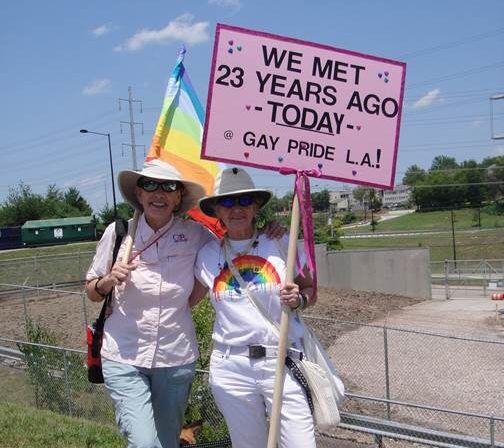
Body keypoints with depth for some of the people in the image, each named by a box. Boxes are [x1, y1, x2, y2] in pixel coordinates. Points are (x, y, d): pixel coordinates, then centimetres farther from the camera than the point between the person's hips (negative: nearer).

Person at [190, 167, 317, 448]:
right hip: (231, 368, 2)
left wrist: (299, 299, -14)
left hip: (282, 361, -2)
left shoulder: (279, 243, 0)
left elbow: (311, 289, 8)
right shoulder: (208, 255, 5)